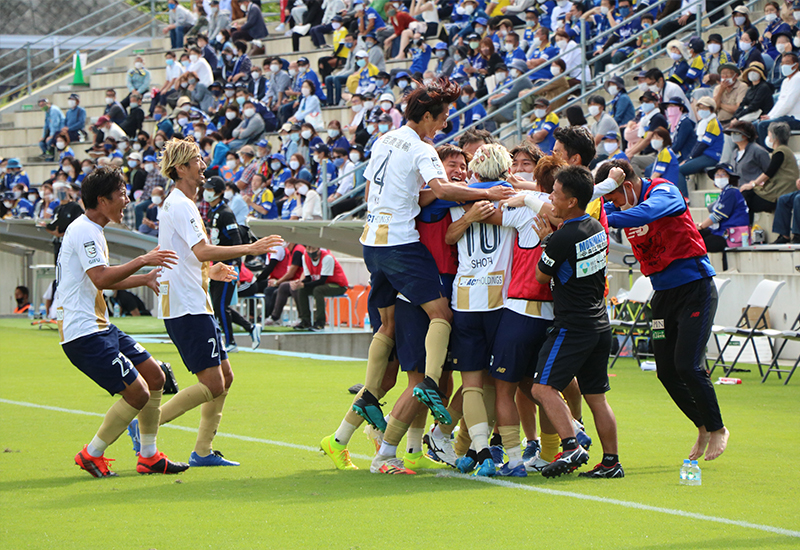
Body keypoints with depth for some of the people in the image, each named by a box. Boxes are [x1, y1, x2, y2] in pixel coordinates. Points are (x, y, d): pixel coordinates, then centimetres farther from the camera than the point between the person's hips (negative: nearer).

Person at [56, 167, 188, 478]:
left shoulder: (92, 231, 18)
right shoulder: (84, 231, -15)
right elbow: (101, 279, -28)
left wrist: (145, 279, 29)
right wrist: (143, 260, -25)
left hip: (100, 327, 11)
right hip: (83, 332, -11)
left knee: (154, 376, 11)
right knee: (137, 392, -13)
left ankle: (148, 457, 17)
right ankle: (91, 455, 1)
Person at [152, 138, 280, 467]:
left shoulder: (177, 204, 20)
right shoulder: (180, 206, -13)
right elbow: (202, 251, -25)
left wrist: (209, 272, 29)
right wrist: (248, 249, -22)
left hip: (192, 306, 11)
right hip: (188, 308, -11)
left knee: (224, 377, 11)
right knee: (212, 384, -12)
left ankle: (203, 452, 12)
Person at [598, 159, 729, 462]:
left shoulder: (664, 192, -16)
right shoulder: (624, 206, 6)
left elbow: (645, 213, -36)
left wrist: (606, 220, -45)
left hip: (694, 287, -7)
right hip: (664, 293, 7)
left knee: (687, 366, -13)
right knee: (666, 370, 4)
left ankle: (717, 428, 6)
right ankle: (704, 427, 22)